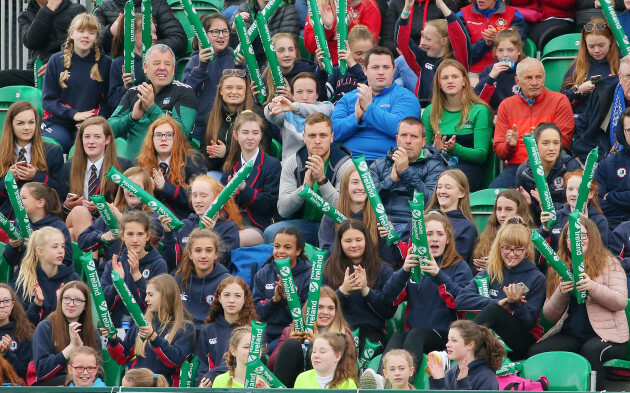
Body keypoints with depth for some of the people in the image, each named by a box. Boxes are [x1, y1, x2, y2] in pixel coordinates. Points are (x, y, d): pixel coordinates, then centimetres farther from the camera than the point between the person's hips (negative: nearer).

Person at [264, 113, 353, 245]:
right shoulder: (291, 164, -1)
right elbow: (282, 210, -9)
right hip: (302, 223, 2)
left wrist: (322, 180, -30)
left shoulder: (345, 165, -8)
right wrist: (304, 187, -26)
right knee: (271, 233, -26)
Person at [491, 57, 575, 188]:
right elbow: (498, 150, 13)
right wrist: (510, 145, -11)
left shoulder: (559, 101, 7)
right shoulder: (506, 105, 15)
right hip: (515, 167, 2)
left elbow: (564, 142, -1)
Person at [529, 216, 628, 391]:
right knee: (536, 351, -24)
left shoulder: (608, 263, 4)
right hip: (570, 336, 4)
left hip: (606, 335, -4)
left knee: (591, 350, -38)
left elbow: (621, 302, -8)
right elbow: (549, 315, 11)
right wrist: (561, 294, -10)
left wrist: (593, 287, -23)